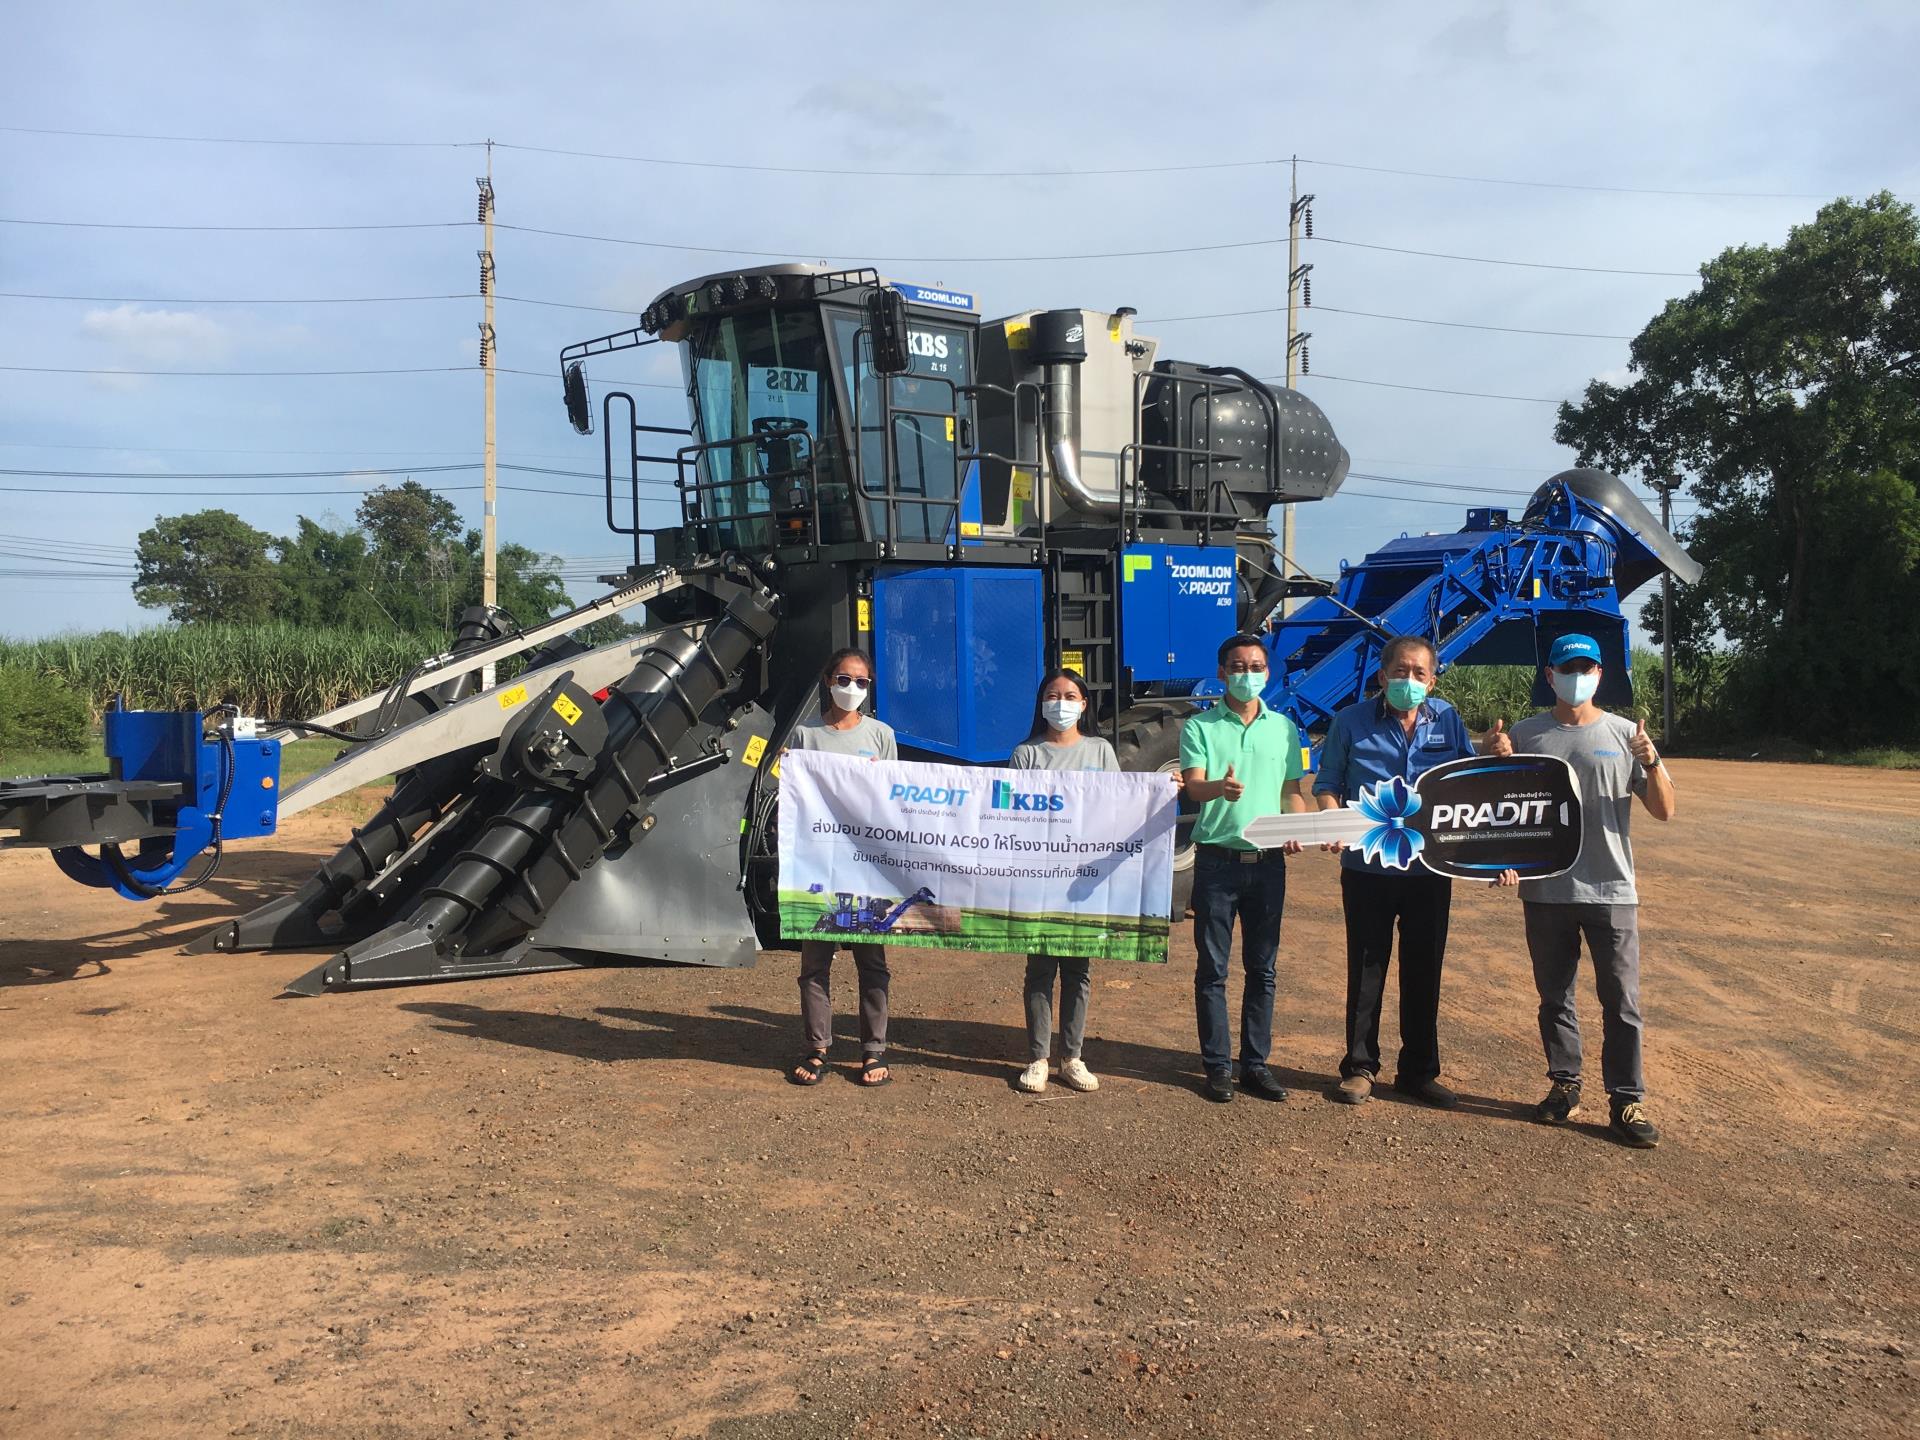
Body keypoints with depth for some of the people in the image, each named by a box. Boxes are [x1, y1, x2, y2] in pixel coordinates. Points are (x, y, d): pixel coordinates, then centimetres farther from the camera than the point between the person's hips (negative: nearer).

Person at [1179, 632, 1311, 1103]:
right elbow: (1193, 786, -13)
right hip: (1217, 860, -3)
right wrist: (1221, 787, -37)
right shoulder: (1199, 727, -1)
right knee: (1212, 969, 2)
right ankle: (1218, 1066, 11)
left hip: (1268, 862, 3)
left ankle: (1255, 1063, 19)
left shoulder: (1283, 728, 10)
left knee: (1262, 969, 9)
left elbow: (1294, 790, 14)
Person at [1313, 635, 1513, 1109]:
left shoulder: (1448, 720, 4)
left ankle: (1419, 1071, 24)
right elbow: (1326, 784, 0)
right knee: (1366, 971, 6)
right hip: (1367, 869, -2)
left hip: (1431, 869, 2)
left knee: (1424, 972, 11)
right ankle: (1360, 1067, 19)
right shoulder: (1352, 722, -3)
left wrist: (1494, 756, -11)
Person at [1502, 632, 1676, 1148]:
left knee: (1621, 1000, 2)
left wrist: (1651, 764, -17)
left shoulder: (1624, 734, 3)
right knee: (1554, 995, 11)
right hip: (1545, 890, 1)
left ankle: (1626, 1100, 10)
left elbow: (1664, 811, 1)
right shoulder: (1525, 735, 4)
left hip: (1611, 891, -1)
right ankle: (1564, 1086, 24)